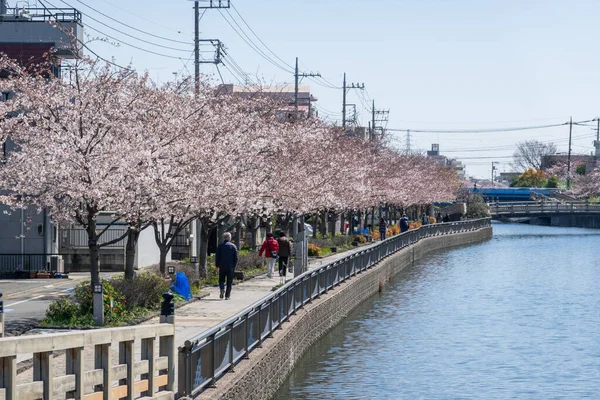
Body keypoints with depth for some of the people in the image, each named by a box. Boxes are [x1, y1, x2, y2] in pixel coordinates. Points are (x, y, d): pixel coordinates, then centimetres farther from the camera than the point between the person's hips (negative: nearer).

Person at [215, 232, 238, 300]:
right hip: (231, 267, 0)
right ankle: (227, 295, 4)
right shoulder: (233, 246, 1)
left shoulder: (220, 246, 1)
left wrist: (217, 266, 10)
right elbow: (236, 258, 0)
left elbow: (217, 257, 1)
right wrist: (234, 266, 6)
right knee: (229, 282, 7)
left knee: (221, 280, 12)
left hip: (222, 266, 0)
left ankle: (222, 289, -15)